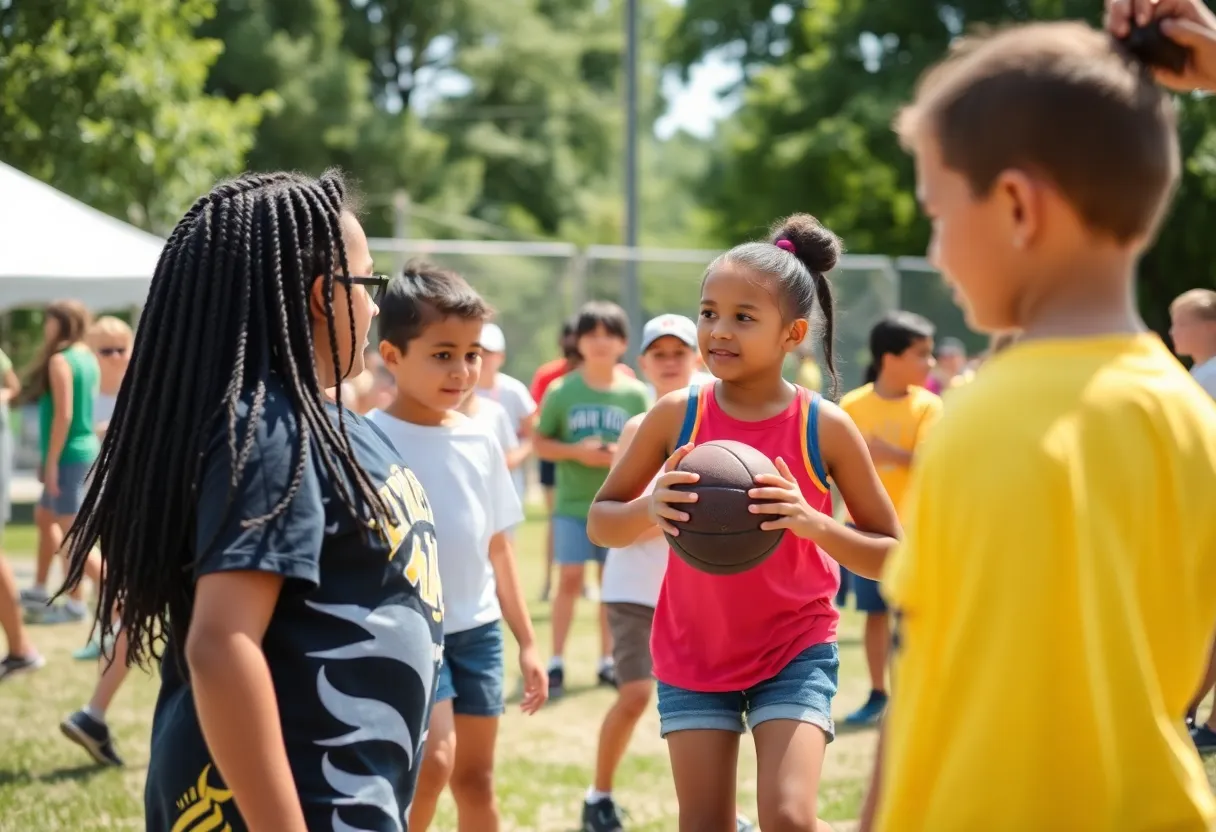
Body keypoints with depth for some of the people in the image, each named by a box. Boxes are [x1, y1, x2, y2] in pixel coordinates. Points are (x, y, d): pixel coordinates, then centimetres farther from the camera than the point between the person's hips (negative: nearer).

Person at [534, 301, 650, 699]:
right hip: (572, 503, -1)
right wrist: (575, 452, -15)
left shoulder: (635, 394, -1)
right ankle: (557, 661, 5)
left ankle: (607, 660, 18)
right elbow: (540, 443, 1)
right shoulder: (562, 391, -3)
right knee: (570, 578, -3)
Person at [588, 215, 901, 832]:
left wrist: (814, 524, -24)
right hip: (693, 654, 2)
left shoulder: (826, 427, -10)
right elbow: (599, 522, 0)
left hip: (795, 651, -2)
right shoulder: (675, 416, -7)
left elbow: (893, 556, -5)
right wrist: (650, 509, -22)